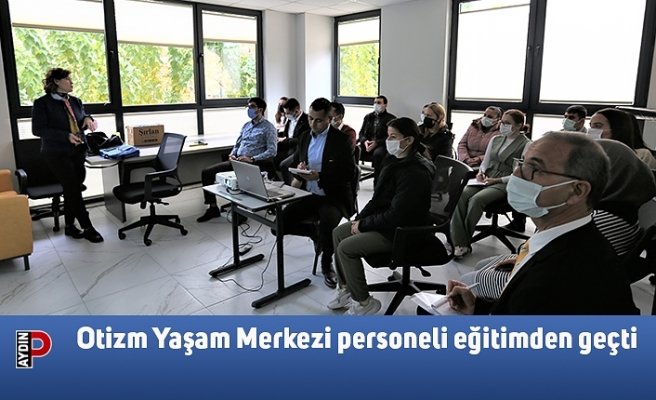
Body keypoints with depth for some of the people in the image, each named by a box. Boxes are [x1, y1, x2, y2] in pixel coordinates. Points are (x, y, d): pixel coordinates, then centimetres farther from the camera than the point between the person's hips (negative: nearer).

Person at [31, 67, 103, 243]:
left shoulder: (75, 101, 11)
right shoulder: (42, 103, -7)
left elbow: (82, 121, 18)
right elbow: (38, 129, -12)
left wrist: (88, 119, -8)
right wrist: (66, 136, -23)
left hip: (78, 152, 6)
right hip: (57, 154, -6)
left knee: (72, 189, 11)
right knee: (74, 189, -7)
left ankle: (69, 225, 23)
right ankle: (87, 228, 0)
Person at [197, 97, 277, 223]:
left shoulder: (268, 128, -2)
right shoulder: (246, 125, 20)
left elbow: (272, 151, -12)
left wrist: (252, 159, -22)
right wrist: (232, 154, 2)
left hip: (253, 164, -7)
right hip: (236, 161, 7)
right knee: (206, 172, -3)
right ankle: (213, 208, 4)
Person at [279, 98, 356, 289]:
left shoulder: (342, 140, -8)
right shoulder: (305, 137, 10)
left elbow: (349, 174, -13)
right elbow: (295, 162, 19)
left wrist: (319, 177, -24)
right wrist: (297, 174, -6)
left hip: (333, 197, -5)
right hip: (308, 195, 6)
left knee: (327, 223, -35)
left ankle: (327, 264, -4)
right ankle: (315, 233, 16)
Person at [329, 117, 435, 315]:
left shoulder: (415, 172, -25)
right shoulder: (395, 161, 4)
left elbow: (396, 215, -27)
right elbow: (378, 197, 11)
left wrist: (363, 225, -17)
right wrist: (360, 218, 0)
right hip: (384, 220, 10)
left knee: (346, 247, -16)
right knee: (338, 232, 8)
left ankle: (364, 302, 0)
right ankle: (346, 289, 18)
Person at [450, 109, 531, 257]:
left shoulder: (526, 145, -1)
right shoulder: (495, 139, 18)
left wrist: (497, 180, -15)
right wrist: (481, 172, 0)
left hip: (505, 184, -5)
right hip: (486, 180, 5)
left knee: (476, 199, -34)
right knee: (460, 195, -27)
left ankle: (463, 243, -21)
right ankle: (459, 243, -29)